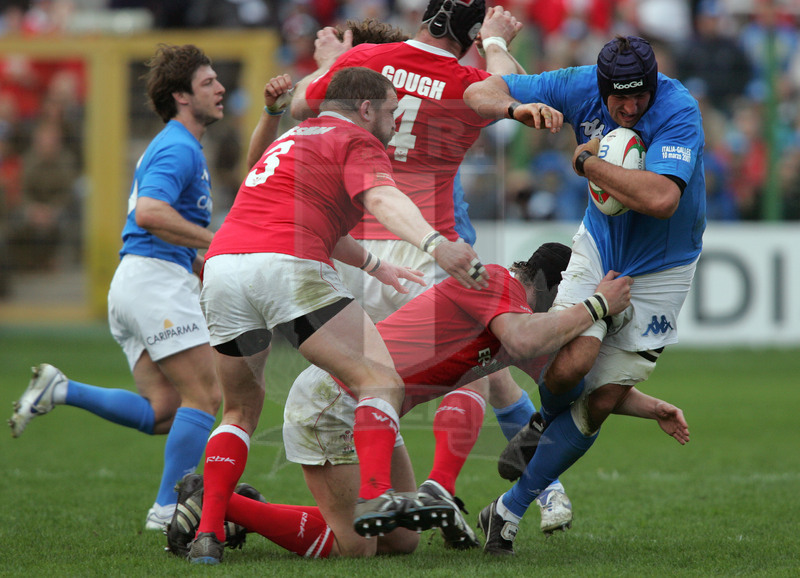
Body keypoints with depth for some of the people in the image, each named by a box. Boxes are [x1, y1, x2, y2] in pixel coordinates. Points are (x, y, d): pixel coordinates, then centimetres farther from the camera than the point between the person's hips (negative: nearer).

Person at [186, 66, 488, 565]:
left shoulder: (296, 138, 36)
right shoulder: (357, 142, 9)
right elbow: (383, 200, -13)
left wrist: (373, 264, 60)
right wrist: (435, 244, -30)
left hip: (221, 264, 8)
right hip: (287, 267, -8)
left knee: (242, 407, 22)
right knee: (381, 380, -9)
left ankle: (208, 532, 11)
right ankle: (376, 495, -31)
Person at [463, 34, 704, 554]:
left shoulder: (679, 111, -27)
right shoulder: (579, 87, -14)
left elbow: (661, 199, -41)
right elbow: (478, 93, -9)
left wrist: (588, 162, -29)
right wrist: (515, 108, -33)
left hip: (660, 271, -2)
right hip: (601, 246, 2)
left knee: (602, 402, -6)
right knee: (573, 362, -23)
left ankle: (511, 510, 7)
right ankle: (546, 421, 15)